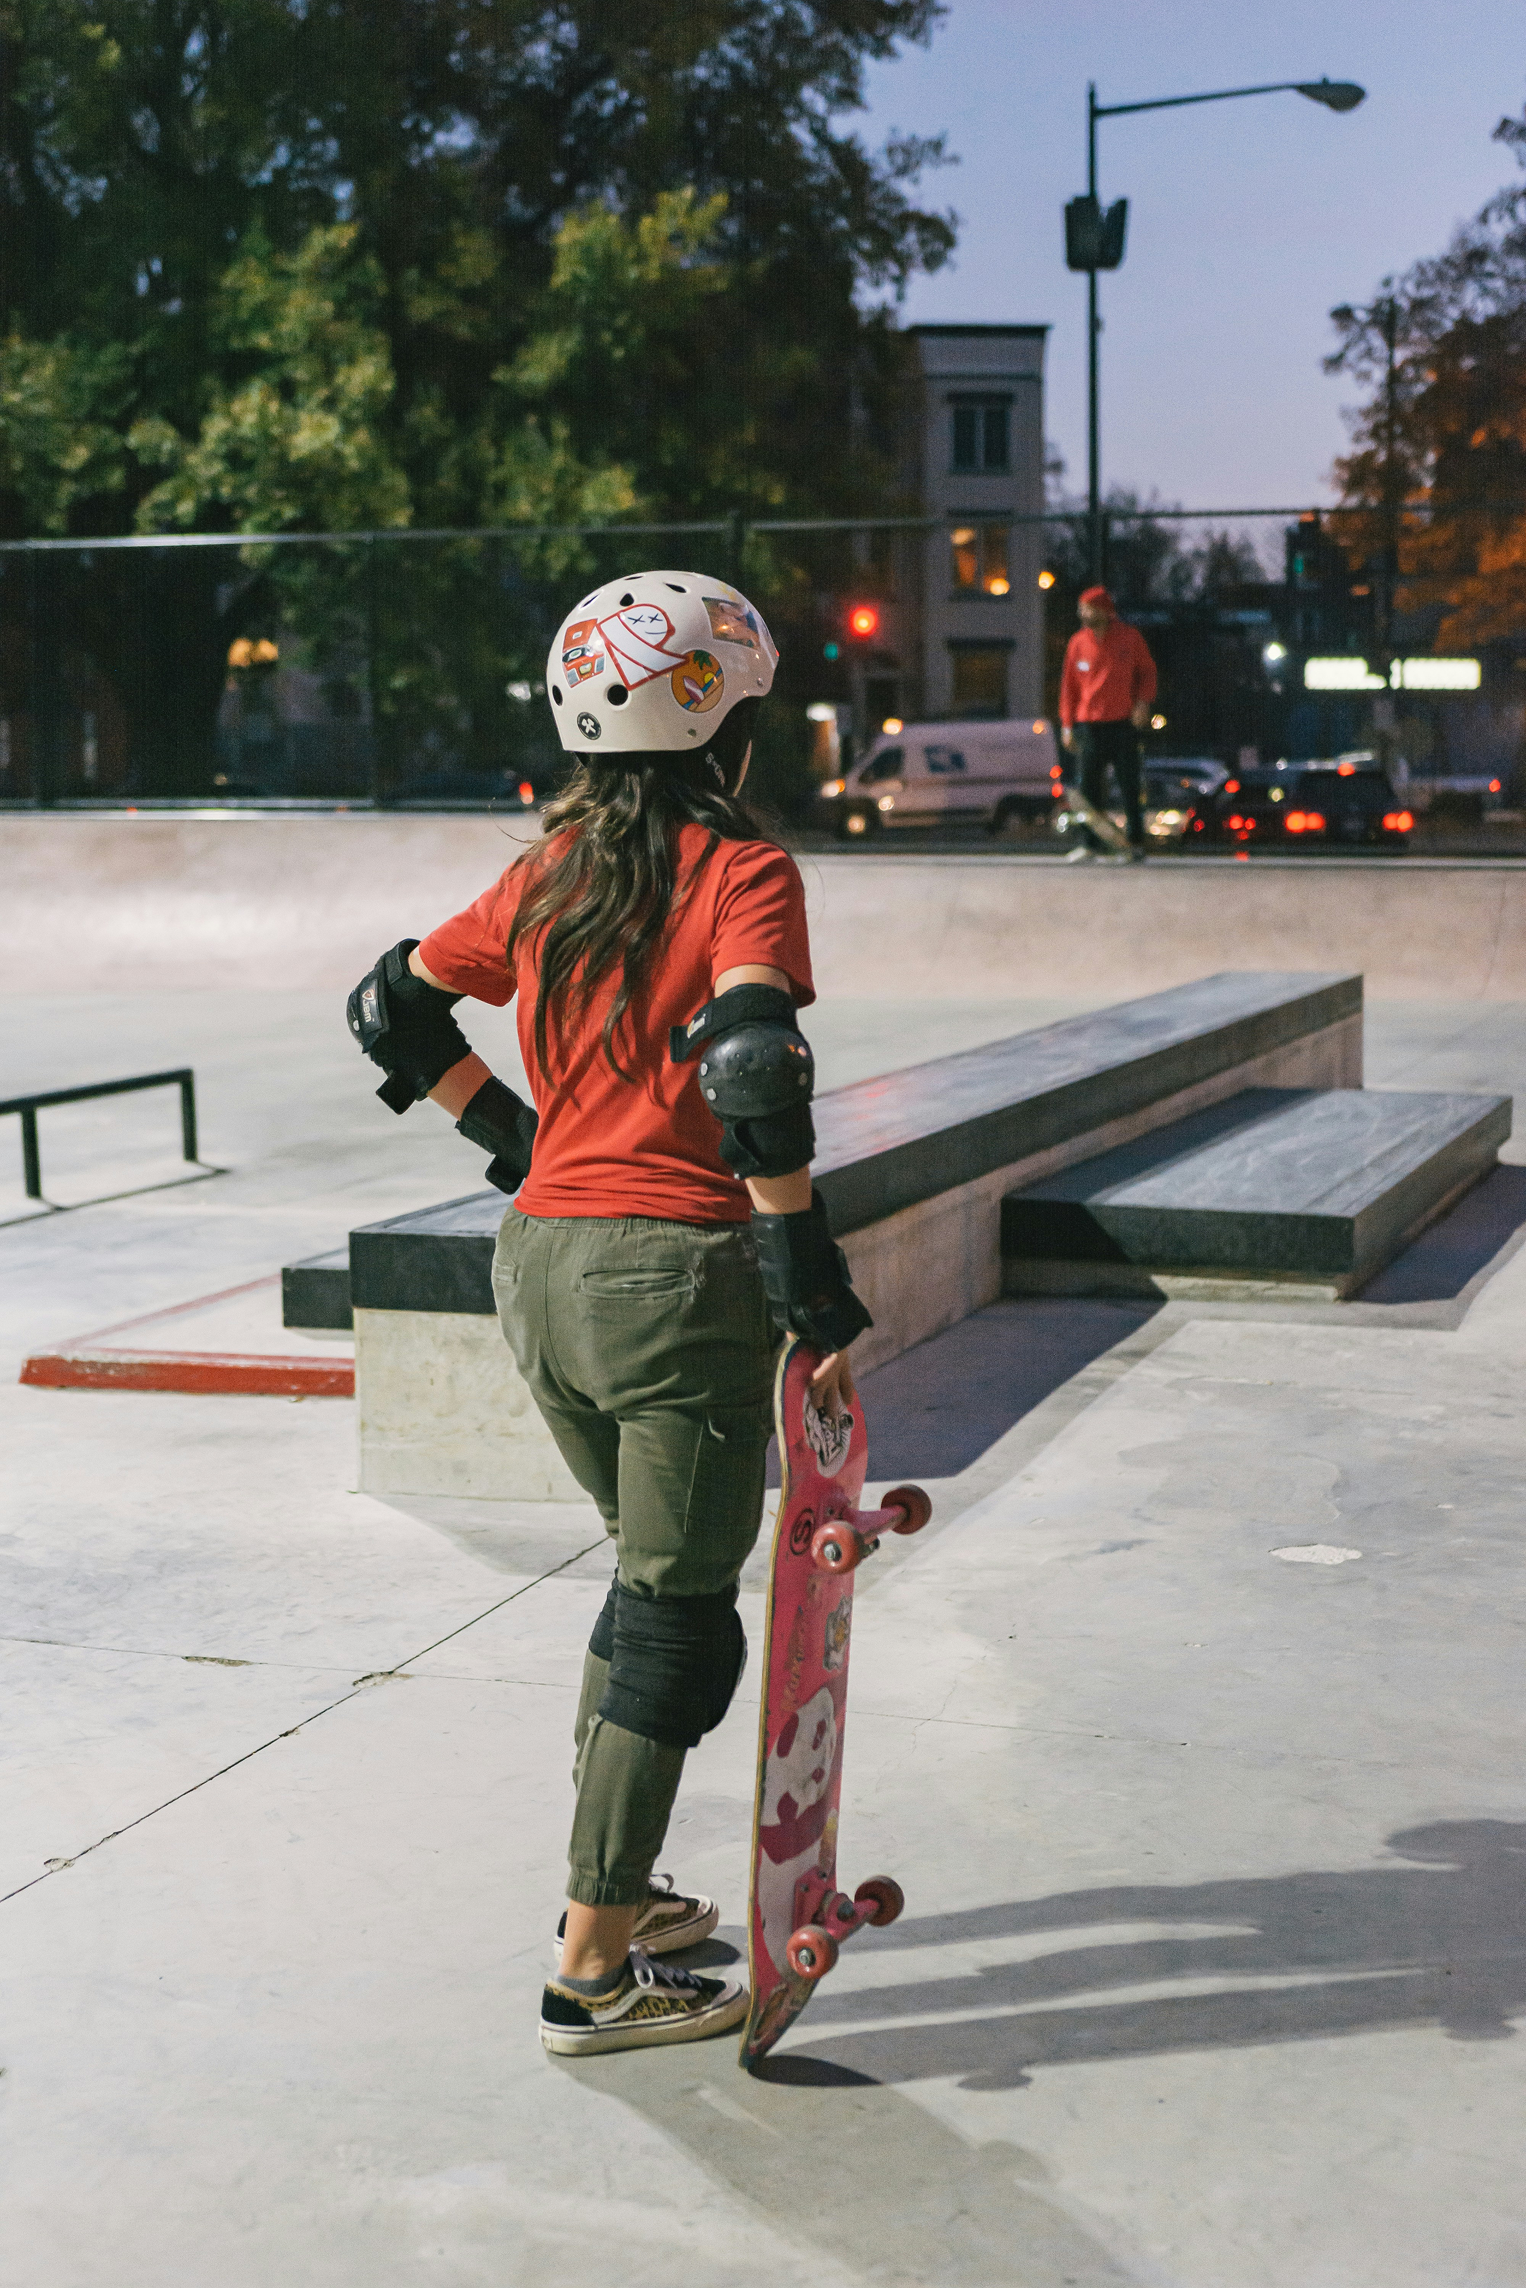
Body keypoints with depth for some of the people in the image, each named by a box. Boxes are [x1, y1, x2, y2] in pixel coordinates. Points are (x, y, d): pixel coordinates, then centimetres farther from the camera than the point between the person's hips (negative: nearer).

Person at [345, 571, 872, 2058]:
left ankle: (612, 1889, 33)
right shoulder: (741, 870, -9)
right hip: (672, 1273, -7)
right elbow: (750, 1068, -23)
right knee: (679, 1623, 5)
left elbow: (391, 1007, 16)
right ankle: (595, 1971, 11)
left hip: (537, 1264, 7)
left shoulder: (550, 873, 10)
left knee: (652, 1571, 24)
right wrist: (813, 1288, -17)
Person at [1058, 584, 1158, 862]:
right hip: (1089, 724, 1)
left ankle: (1136, 841, 10)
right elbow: (1069, 685, 10)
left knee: (1129, 785, 1)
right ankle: (1089, 842, 5)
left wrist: (1143, 701, -7)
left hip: (1124, 724, -1)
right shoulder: (1077, 643, 6)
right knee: (1087, 785, -2)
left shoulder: (1129, 637, 2)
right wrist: (1067, 726, 6)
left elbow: (1147, 671, 10)